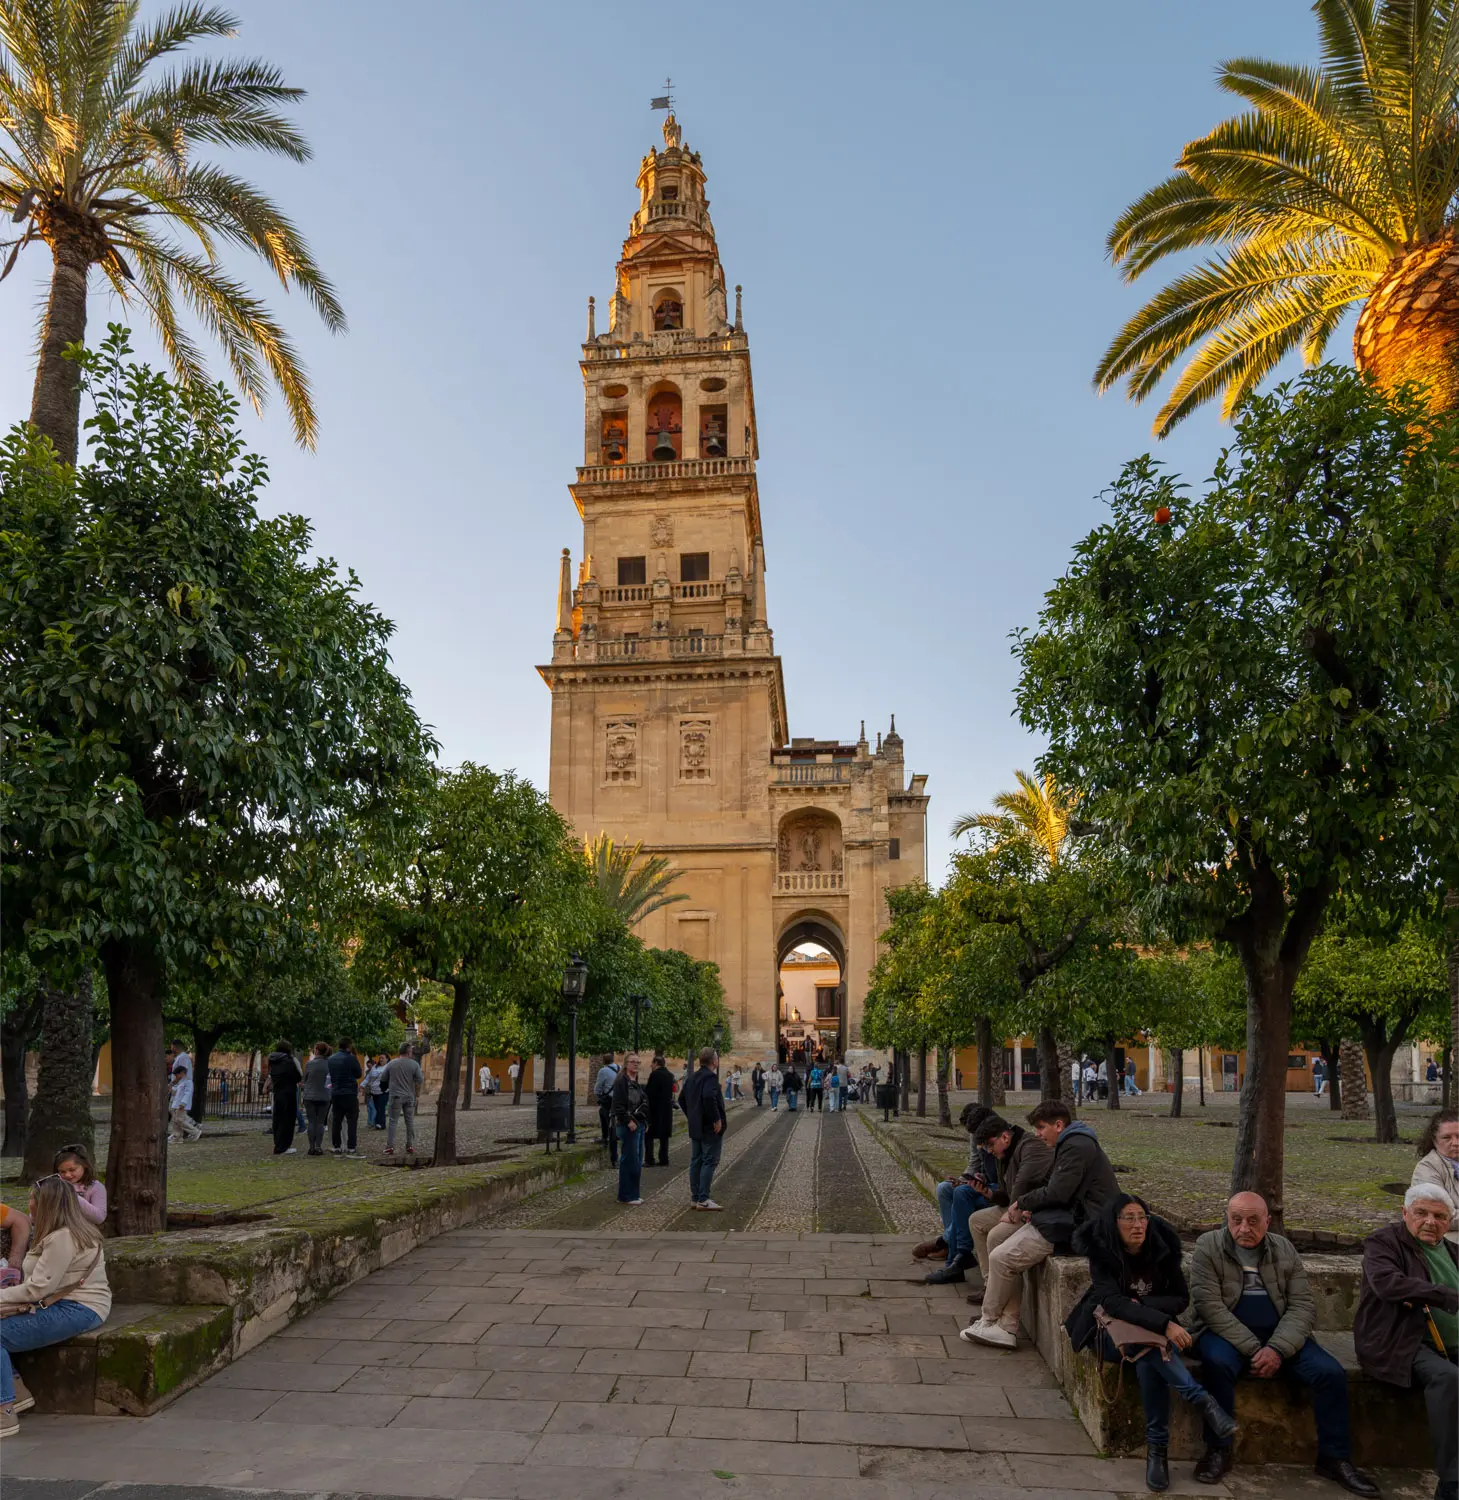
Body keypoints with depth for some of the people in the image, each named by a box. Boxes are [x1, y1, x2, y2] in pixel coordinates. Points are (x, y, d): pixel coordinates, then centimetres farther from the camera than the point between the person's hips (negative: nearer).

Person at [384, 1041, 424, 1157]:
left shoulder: (391, 1064, 0)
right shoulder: (414, 1064, -4)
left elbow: (385, 1080, 8)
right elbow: (420, 1081, -7)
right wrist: (417, 1093, 5)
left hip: (395, 1096, -1)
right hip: (410, 1096, 1)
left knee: (392, 1121, 3)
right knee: (410, 1122, 9)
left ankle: (390, 1147, -1)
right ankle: (410, 1147, 12)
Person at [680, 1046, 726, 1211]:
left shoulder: (693, 1078, 12)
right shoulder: (710, 1077, -17)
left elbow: (682, 1099, 19)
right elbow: (709, 1097, -32)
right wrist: (717, 1119, -24)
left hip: (695, 1127, 9)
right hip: (710, 1129, -9)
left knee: (696, 1161, 12)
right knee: (710, 1162, -4)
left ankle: (694, 1198, 17)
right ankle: (703, 1199, -5)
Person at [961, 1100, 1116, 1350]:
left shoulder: (1077, 1147, -15)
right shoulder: (1071, 1145, 20)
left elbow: (1056, 1193, -21)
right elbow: (1058, 1191, 22)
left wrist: (1021, 1203, -7)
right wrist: (1032, 1209, 5)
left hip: (1078, 1226, -11)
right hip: (1071, 1218, 11)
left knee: (1001, 1257, -12)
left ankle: (989, 1322, 7)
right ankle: (1006, 1329, 5)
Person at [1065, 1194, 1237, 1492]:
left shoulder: (1161, 1247, -11)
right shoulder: (1101, 1252, -19)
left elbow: (1182, 1298, -5)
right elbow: (1114, 1302, -31)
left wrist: (1142, 1305, -22)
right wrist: (1164, 1324, -43)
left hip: (1156, 1328, 2)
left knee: (1149, 1360, -33)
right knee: (1151, 1347, -36)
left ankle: (1157, 1447, -28)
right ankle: (1202, 1400, -34)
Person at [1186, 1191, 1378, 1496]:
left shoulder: (1284, 1250, 4)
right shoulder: (1208, 1246, -7)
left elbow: (1303, 1307, -3)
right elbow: (1209, 1305, -14)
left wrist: (1277, 1349, -19)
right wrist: (1253, 1349, -21)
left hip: (1280, 1334, 4)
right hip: (1226, 1333, -3)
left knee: (1331, 1372, -16)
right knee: (1217, 1363, -34)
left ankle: (1334, 1458, 2)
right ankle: (1218, 1451, -17)